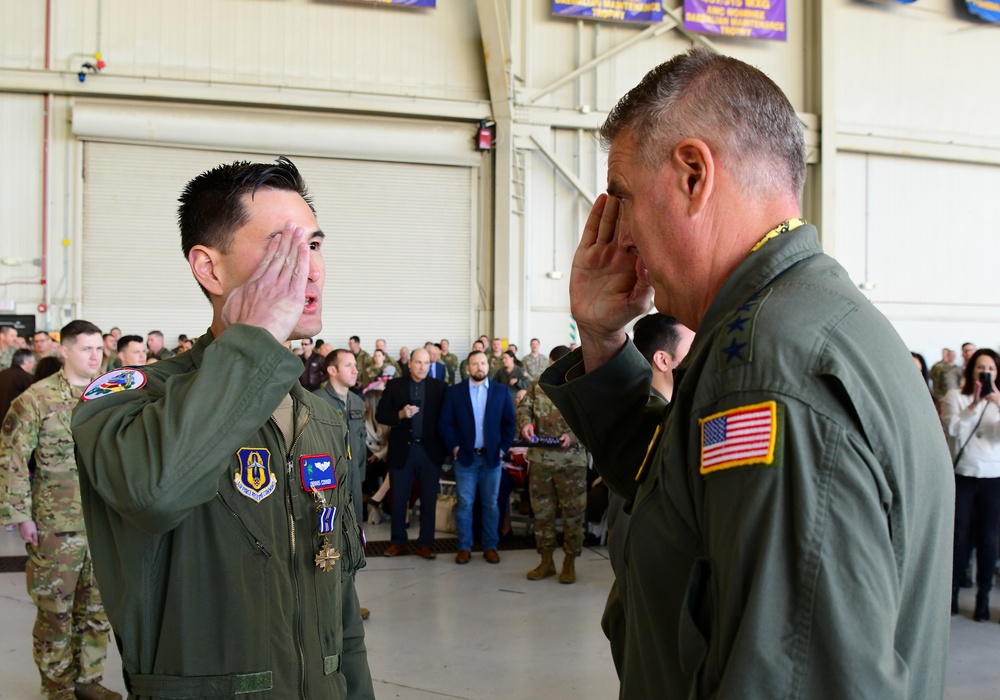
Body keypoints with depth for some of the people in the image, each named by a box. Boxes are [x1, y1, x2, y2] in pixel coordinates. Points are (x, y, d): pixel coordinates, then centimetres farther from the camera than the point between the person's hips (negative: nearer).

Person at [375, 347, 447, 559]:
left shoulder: (439, 387, 2)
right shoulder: (394, 385, 2)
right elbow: (380, 415, 0)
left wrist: (444, 445, -12)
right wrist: (400, 414, -17)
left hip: (430, 450, 0)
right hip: (402, 449, 0)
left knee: (429, 499, 5)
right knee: (398, 499, 7)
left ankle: (424, 544, 14)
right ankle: (398, 541, 19)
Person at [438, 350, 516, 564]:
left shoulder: (502, 391, 4)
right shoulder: (454, 392, 2)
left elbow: (509, 422, 6)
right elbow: (445, 423, 1)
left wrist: (503, 447, -1)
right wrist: (454, 447, -7)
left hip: (492, 457, 1)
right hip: (465, 457, -1)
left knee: (490, 504, 6)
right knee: (464, 504, 1)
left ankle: (490, 546, 13)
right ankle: (464, 547, 8)